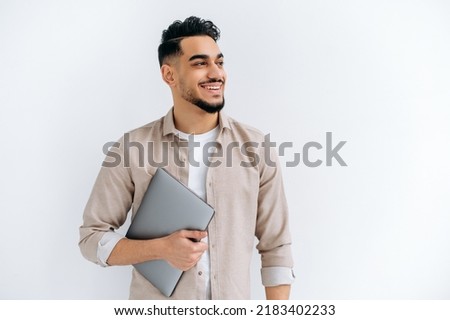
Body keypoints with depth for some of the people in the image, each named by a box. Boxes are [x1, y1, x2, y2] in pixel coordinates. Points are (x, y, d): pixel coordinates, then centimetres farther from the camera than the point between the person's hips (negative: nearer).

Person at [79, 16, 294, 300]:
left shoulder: (256, 148, -6)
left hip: (233, 308, 1)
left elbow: (276, 249, -2)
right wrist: (161, 249, -18)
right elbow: (92, 237, -4)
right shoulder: (132, 150, -9)